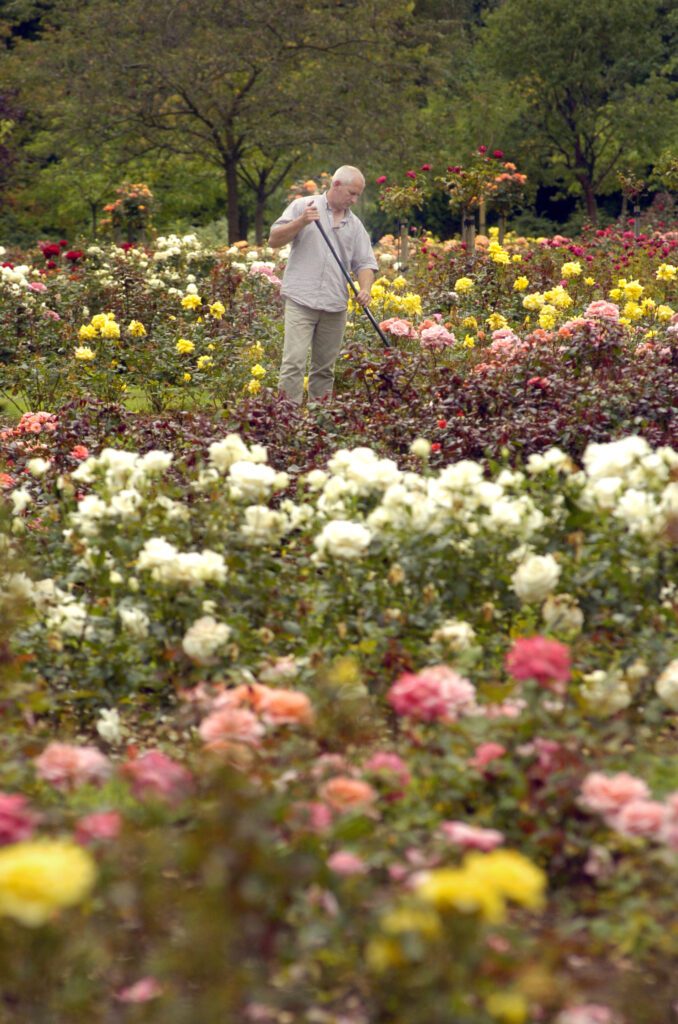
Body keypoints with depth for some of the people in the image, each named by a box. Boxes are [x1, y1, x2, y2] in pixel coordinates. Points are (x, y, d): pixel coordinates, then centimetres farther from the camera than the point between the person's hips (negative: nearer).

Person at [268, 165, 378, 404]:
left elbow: (365, 263, 14)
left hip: (335, 305, 5)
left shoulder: (355, 225, 16)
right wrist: (301, 222, -15)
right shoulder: (303, 206, 4)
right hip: (301, 301, -5)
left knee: (325, 367, 9)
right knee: (294, 362, -14)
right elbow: (274, 240, 0)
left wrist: (365, 289, -6)